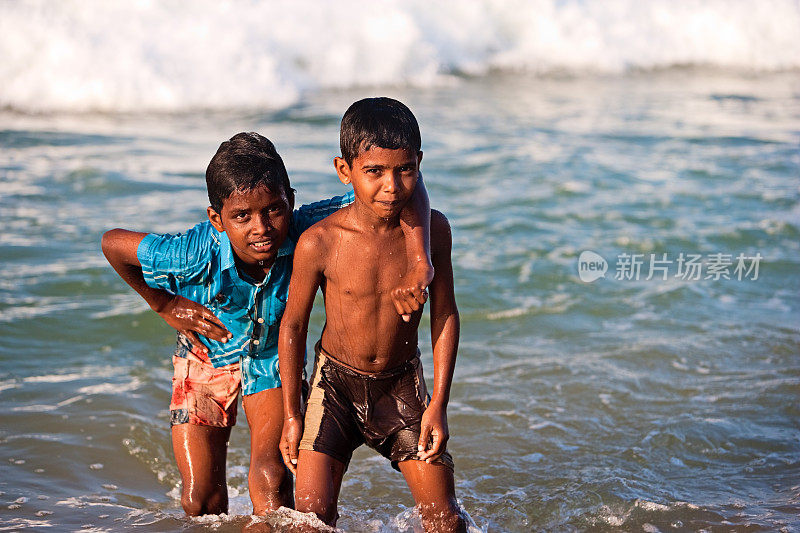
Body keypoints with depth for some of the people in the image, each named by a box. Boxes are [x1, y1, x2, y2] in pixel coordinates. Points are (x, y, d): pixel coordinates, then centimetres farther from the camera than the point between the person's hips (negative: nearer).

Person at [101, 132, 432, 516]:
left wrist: (419, 264, -53)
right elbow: (113, 243, -18)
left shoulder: (306, 232, -34)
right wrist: (164, 305, -11)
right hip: (206, 358, 0)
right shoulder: (195, 255, -35)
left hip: (273, 359, 0)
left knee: (270, 477, -20)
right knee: (200, 501, 0)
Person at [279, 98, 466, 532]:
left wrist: (439, 404, -4)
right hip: (336, 381, -2)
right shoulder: (318, 243, -20)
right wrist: (292, 414, -2)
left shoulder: (432, 230, -13)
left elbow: (444, 315, -2)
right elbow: (292, 325, -6)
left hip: (403, 384, 2)